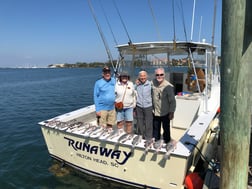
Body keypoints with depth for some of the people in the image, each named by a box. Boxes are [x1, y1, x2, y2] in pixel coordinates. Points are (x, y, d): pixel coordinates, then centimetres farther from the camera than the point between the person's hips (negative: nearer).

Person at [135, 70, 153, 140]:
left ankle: (148, 139, 16)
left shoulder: (150, 84, -5)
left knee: (148, 124, 4)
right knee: (140, 124, 13)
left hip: (148, 107, -3)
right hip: (139, 107, 3)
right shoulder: (137, 84, 4)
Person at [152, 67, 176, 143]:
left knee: (166, 129, 16)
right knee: (155, 128, 20)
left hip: (165, 113, -4)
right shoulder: (153, 83, -6)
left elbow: (172, 101, -14)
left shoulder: (168, 86, -18)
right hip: (155, 112, 4)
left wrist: (171, 112, -12)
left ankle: (166, 142, 35)